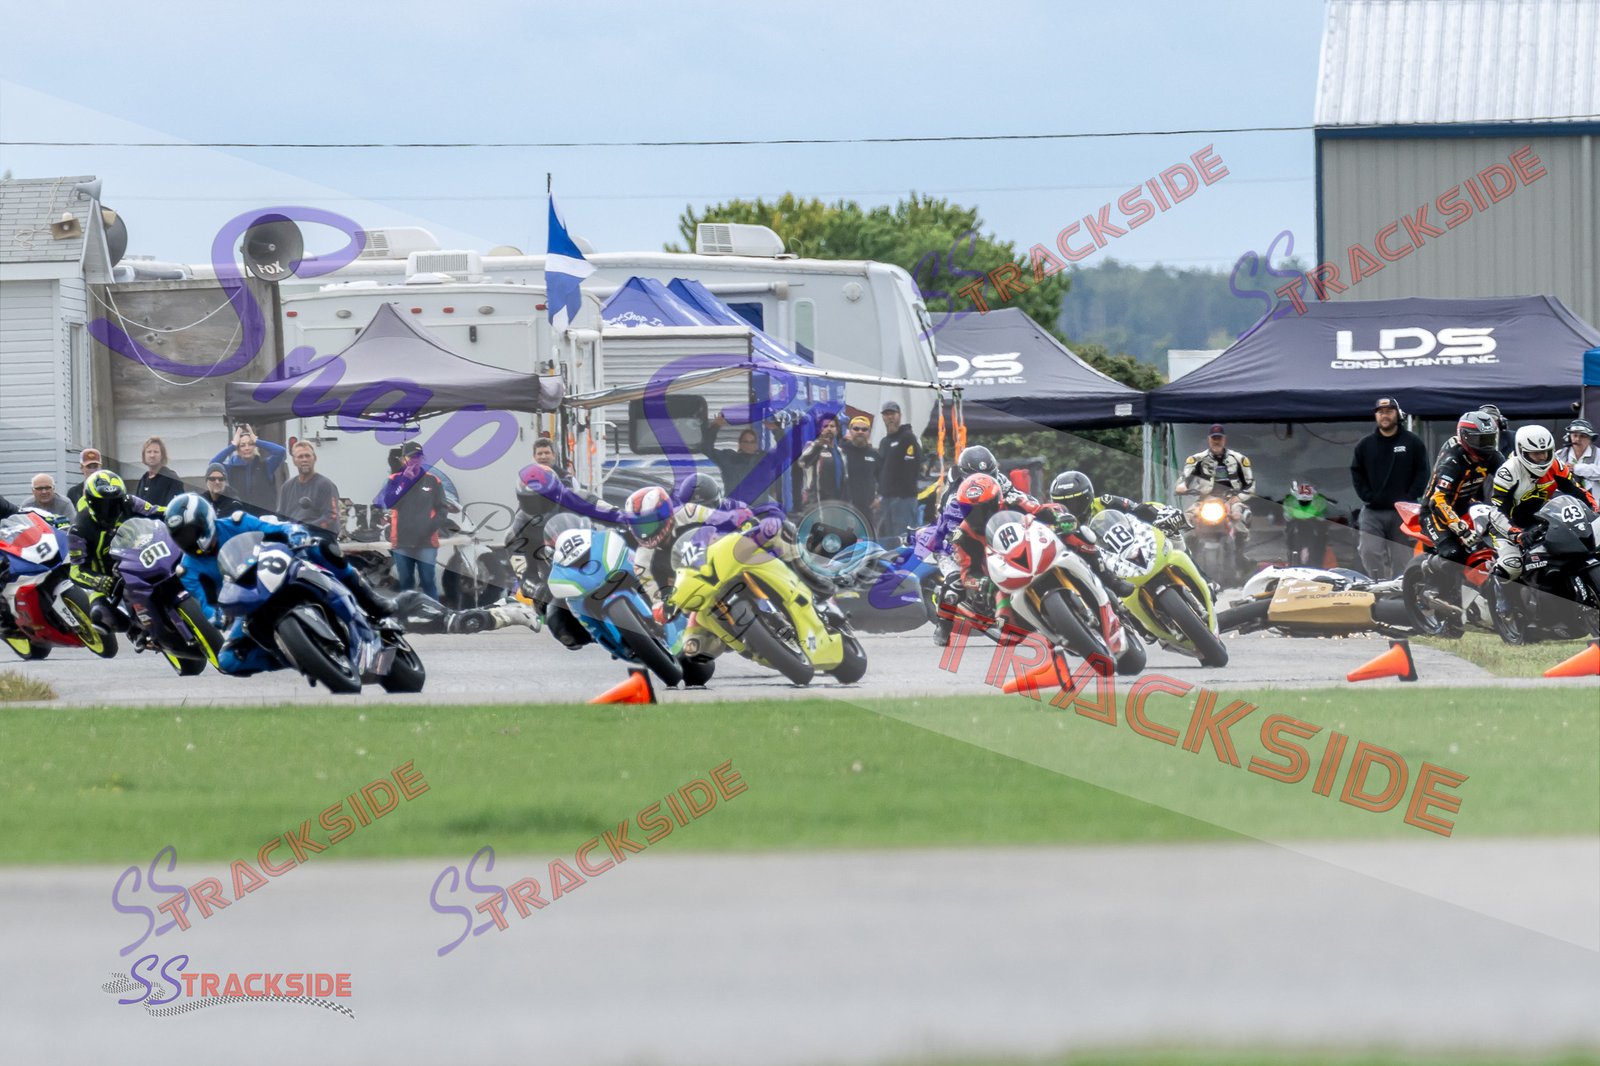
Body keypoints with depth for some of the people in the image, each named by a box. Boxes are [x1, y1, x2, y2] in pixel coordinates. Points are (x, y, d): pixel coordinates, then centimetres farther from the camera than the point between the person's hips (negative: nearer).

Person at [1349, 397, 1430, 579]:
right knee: (1370, 553, -18)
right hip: (1373, 512, 1)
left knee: (1400, 557, 3)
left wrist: (1409, 499, -9)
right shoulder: (1365, 445, 9)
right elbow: (1356, 474, 11)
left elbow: (1422, 474, 2)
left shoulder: (1413, 443, 4)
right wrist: (1367, 497, -3)